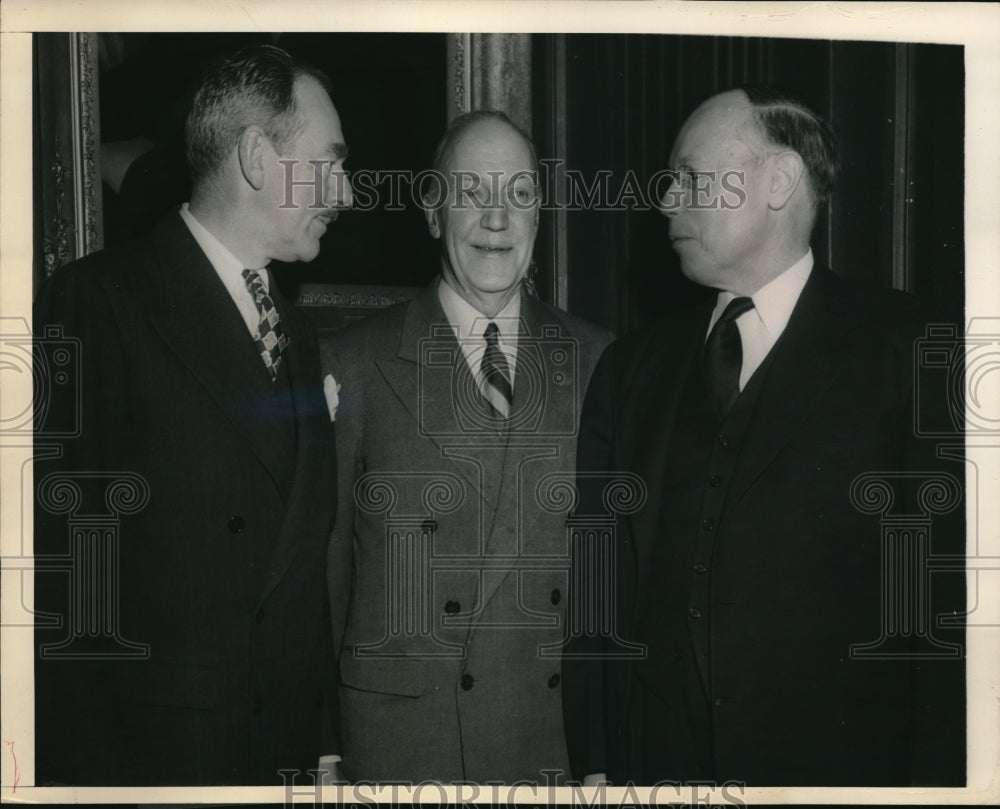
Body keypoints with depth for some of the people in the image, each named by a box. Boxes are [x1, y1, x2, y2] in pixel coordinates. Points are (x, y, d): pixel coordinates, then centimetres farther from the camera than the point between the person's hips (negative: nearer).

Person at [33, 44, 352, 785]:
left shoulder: (297, 334, 13)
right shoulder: (95, 302, -10)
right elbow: (57, 564, -14)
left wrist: (324, 747, 8)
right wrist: (85, 768, -15)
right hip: (142, 753, -6)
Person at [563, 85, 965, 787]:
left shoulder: (907, 347, -3)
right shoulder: (631, 369, 9)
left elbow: (950, 592, -7)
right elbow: (597, 581, 7)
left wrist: (935, 779, -12)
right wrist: (594, 764, 2)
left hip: (841, 765, -3)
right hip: (655, 765, 3)